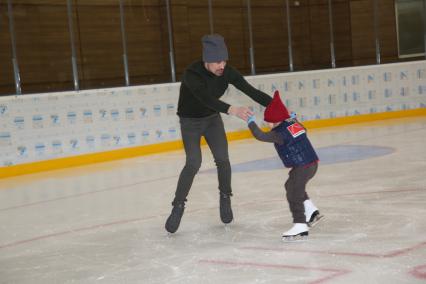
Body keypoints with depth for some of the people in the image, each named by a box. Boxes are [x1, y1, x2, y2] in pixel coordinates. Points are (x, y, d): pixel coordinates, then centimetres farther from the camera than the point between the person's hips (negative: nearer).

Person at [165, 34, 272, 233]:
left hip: (212, 119, 4)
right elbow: (206, 99, -49)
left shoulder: (227, 72, -19)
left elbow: (251, 91, -20)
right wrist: (232, 110, -63)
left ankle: (225, 198, 15)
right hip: (190, 122, -4)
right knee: (193, 163, -17)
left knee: (222, 159, -8)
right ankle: (178, 206, -3)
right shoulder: (192, 74, -34)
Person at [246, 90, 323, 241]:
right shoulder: (295, 124, 10)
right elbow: (303, 129, 33)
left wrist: (251, 123, -5)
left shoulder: (279, 133, -15)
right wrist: (294, 119, 46)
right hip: (312, 162, 10)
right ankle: (312, 212, 26)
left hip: (302, 166, -10)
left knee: (293, 194, -5)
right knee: (293, 187, 25)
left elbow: (261, 135, -20)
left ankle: (300, 226, -9)